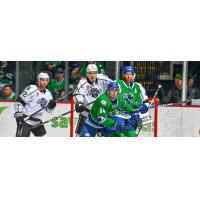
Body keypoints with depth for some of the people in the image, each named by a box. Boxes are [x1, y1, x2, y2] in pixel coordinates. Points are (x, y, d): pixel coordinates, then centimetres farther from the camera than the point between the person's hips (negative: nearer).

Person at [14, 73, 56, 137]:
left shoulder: (47, 93, 11)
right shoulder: (31, 89, -11)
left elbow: (48, 110, 15)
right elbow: (19, 101, -13)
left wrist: (52, 105, -8)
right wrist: (18, 113, -22)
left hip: (36, 121, 7)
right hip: (25, 119, -7)